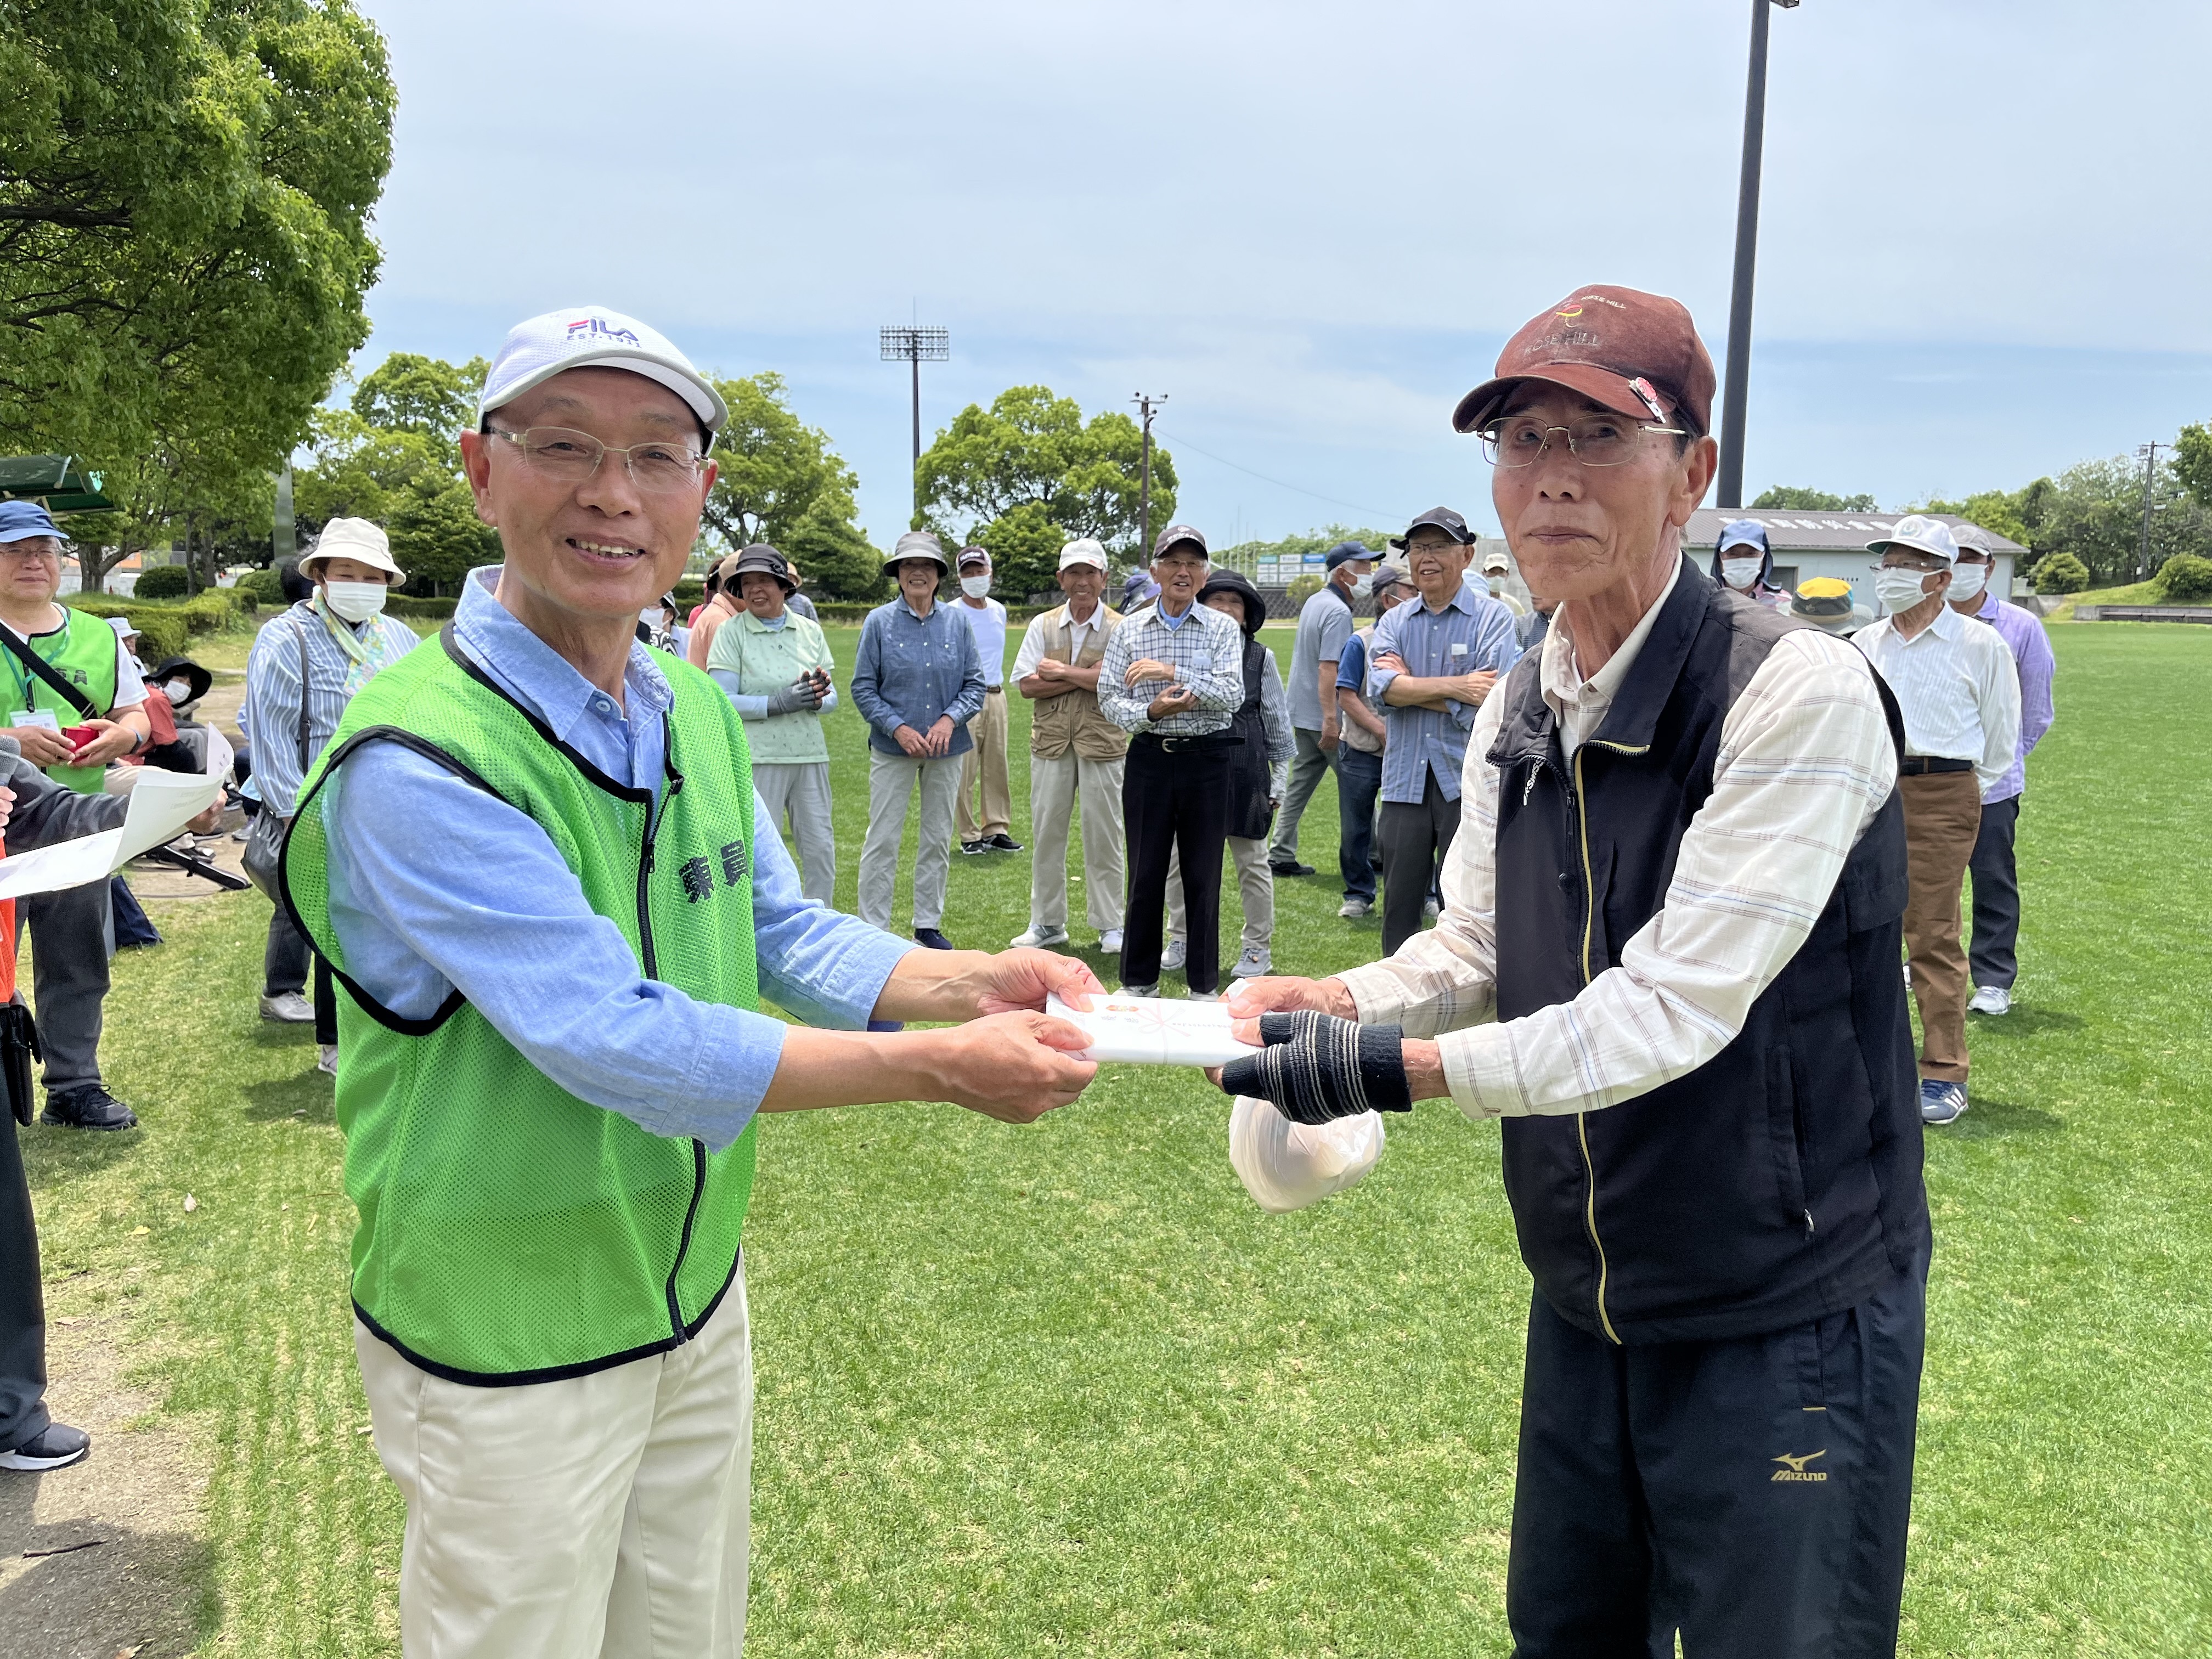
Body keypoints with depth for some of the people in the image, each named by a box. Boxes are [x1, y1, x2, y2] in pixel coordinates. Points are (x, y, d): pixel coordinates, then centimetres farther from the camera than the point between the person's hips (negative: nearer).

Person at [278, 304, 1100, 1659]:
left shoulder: (698, 713, 1)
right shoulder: (419, 759, -26)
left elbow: (783, 932, 8)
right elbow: (613, 1041, -30)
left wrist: (967, 981, -10)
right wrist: (939, 1067, -28)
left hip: (695, 1286, 7)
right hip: (512, 1346, -7)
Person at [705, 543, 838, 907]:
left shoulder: (810, 631, 11)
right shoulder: (730, 634, -1)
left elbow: (831, 698, 12)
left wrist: (816, 699, -11)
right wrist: (778, 703, -19)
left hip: (810, 755, 4)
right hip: (758, 757, -4)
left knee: (821, 849, 6)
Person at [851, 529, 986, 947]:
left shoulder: (956, 623, 3)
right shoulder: (880, 622, -3)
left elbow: (975, 683, 5)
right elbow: (863, 687, -3)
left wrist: (950, 719, -12)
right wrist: (898, 728, -14)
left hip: (947, 748, 3)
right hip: (893, 748, -3)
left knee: (938, 839, 10)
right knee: (883, 839, -1)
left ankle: (928, 924, 22)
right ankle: (873, 928, 7)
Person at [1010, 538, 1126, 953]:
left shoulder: (1120, 628, -2)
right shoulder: (1043, 626, 7)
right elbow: (1027, 684, -2)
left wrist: (1062, 672, -11)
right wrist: (1087, 678, -12)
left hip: (1102, 743, -3)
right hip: (1051, 743, 3)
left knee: (1103, 837, 4)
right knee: (1046, 833, 8)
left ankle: (1109, 925, 15)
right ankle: (1047, 922, 19)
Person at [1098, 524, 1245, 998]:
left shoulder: (1223, 629, 1)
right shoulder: (1129, 631, 6)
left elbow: (1233, 695, -12)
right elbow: (1109, 700, 2)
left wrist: (1174, 672, -19)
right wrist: (1151, 712, -16)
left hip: (1207, 760, -1)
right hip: (1150, 758, 1)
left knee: (1203, 876, 4)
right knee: (1145, 874, 6)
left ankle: (1204, 986, 16)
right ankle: (1139, 981, 18)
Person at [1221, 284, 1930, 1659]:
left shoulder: (1798, 693, -22)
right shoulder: (1517, 713, 3)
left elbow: (1674, 1006, -25)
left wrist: (1400, 1066, -24)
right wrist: (1343, 1003, -8)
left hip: (1785, 1325, -7)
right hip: (1585, 1301, 7)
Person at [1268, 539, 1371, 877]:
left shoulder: (1314, 603, 14)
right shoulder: (1338, 612, -17)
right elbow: (1329, 667, -25)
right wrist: (1330, 719, -30)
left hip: (1302, 714, 9)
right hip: (1323, 716, -9)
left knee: (1300, 785, 10)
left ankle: (1281, 856, 9)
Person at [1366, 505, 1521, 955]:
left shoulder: (1493, 618, -1)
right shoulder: (1393, 623, 11)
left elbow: (1488, 703, -14)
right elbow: (1382, 688, -8)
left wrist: (1410, 683, -8)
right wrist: (1455, 687, -17)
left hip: (1468, 782, -4)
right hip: (1405, 781, 4)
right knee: (1399, 902, 10)